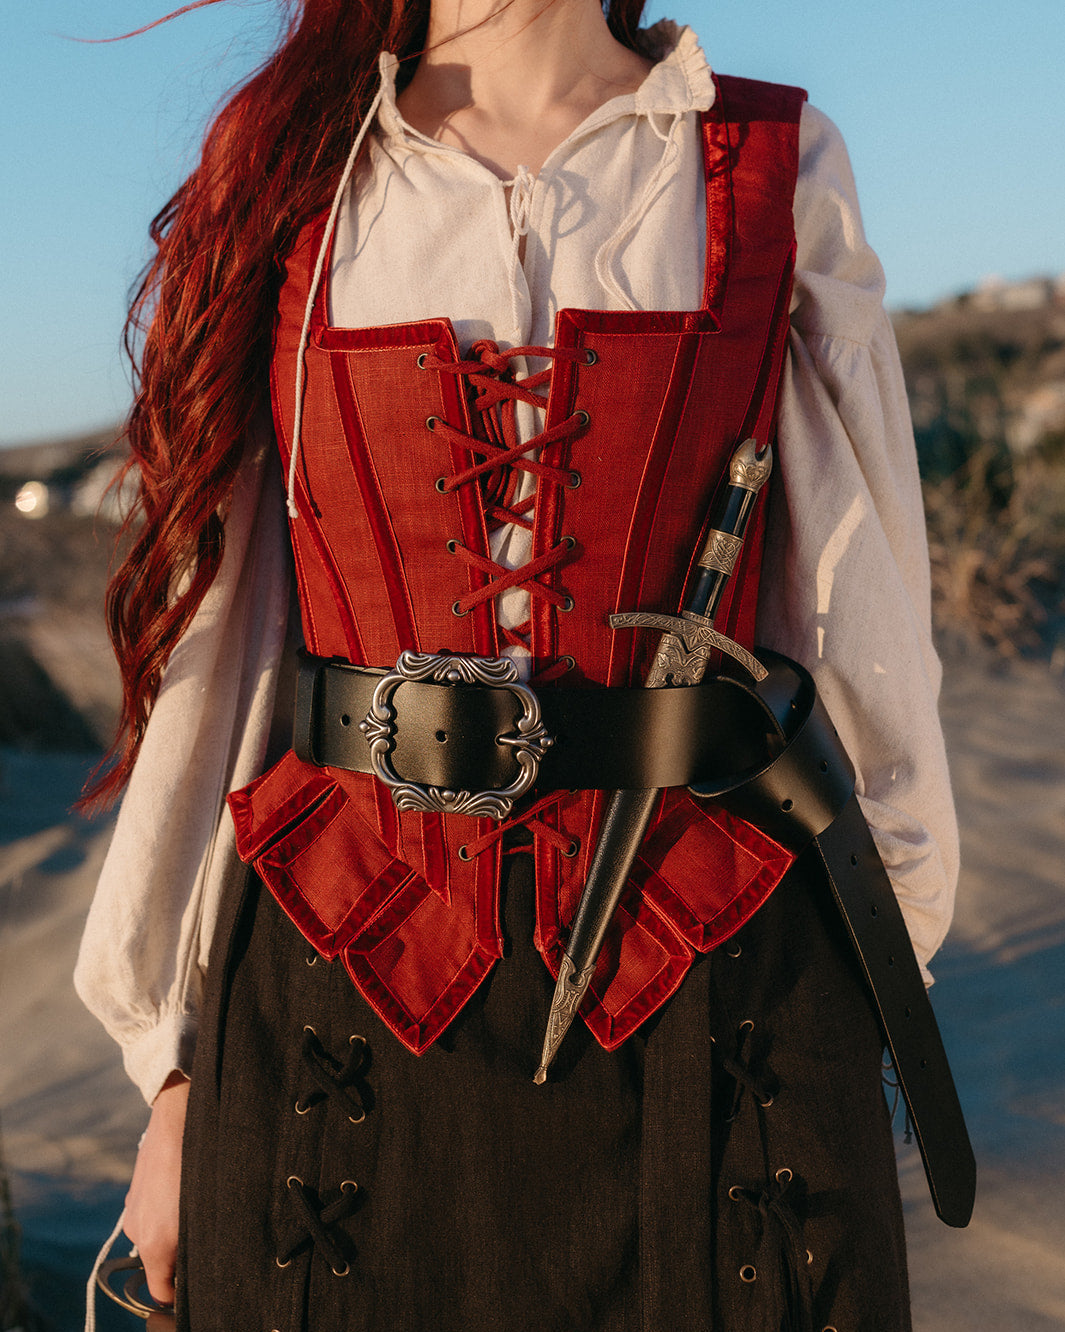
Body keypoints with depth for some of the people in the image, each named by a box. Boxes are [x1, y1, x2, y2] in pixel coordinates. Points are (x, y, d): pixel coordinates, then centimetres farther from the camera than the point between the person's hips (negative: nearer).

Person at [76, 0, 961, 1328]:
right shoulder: (289, 170, 7)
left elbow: (862, 618, 7)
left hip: (715, 976, 0)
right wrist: (175, 1060, 4)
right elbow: (211, 637, 4)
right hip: (337, 971, 1)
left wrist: (879, 959, 10)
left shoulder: (779, 168, 5)